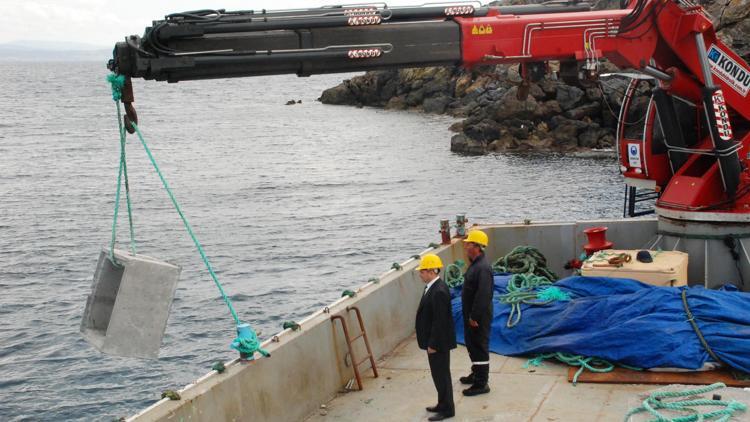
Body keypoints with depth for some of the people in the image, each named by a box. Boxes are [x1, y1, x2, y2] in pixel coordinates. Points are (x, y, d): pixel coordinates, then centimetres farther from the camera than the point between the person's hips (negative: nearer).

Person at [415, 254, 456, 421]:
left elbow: (440, 321, -25)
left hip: (438, 342, -10)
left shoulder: (439, 292, -25)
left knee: (442, 374, 2)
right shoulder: (432, 287, 6)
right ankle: (443, 404, 31)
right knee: (438, 374, 19)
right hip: (434, 341, 10)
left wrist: (433, 344, -20)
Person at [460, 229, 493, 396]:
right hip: (471, 314, 10)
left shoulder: (483, 268, -25)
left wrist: (474, 317, -23)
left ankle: (481, 383, 7)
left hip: (479, 317, -10)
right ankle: (476, 374, 39)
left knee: (479, 347, -2)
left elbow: (483, 295, -27)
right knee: (471, 343, 22)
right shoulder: (474, 263, 8)